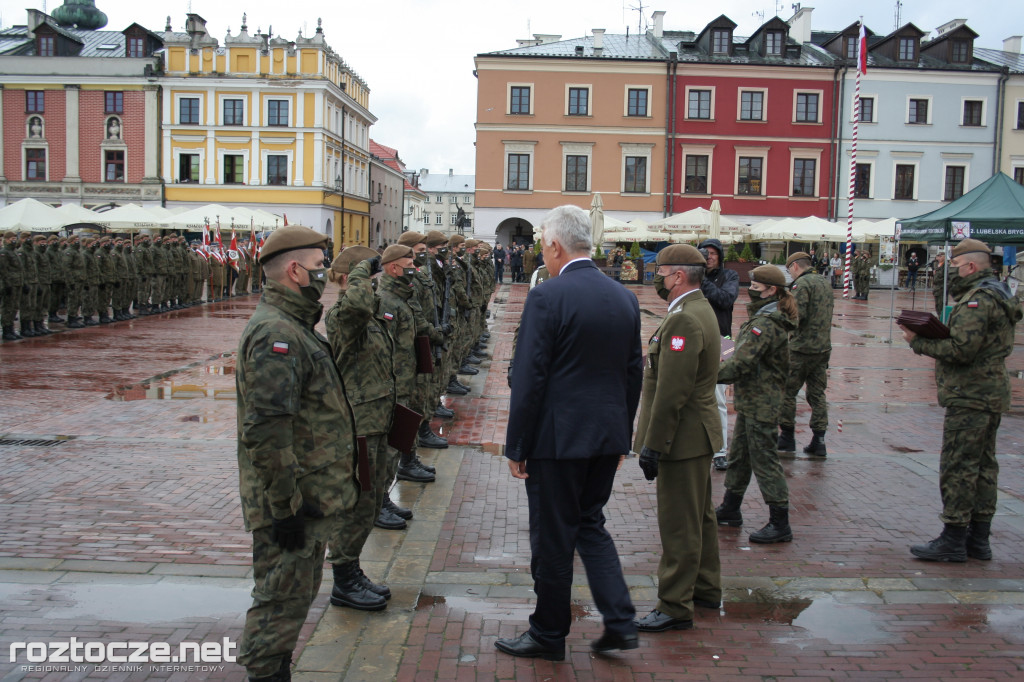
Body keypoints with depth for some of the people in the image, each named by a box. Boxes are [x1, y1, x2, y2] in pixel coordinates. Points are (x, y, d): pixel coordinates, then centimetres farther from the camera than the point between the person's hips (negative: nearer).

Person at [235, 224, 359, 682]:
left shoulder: (293, 326, 14)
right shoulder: (276, 335, -21)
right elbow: (267, 431, -27)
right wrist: (285, 507, -25)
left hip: (306, 496, 11)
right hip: (293, 501, -11)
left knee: (297, 593, 20)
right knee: (282, 598, 0)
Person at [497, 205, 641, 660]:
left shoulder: (546, 298, -15)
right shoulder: (625, 298, 5)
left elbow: (528, 380, -15)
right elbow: (634, 374, 11)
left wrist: (517, 447, -8)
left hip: (558, 437, -7)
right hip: (608, 435, 7)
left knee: (553, 537, 7)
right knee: (590, 524, 21)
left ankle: (549, 635, 23)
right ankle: (620, 623, 17)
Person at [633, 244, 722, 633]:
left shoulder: (684, 320, -22)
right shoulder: (702, 310, 13)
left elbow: (672, 392, -25)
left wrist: (653, 445, -21)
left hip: (683, 439, -11)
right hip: (699, 435, 11)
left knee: (679, 525, -2)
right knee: (699, 516, 21)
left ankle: (675, 607, 6)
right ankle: (706, 589, 35)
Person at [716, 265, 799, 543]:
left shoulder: (767, 324, -21)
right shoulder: (763, 318, 12)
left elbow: (742, 362, -27)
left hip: (760, 403, -10)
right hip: (751, 400, 10)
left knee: (763, 458, -4)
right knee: (739, 455, 19)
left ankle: (780, 524, 3)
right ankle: (730, 509, 32)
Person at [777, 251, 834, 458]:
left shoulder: (802, 284, -12)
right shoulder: (825, 283, 15)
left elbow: (797, 315, -20)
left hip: (802, 348, -8)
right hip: (824, 347, 8)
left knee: (787, 392, 3)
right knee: (817, 394, 9)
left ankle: (787, 437, 9)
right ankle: (819, 441, 8)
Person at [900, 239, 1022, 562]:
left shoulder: (977, 300, -17)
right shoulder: (996, 295, 17)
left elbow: (962, 350, -25)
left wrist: (920, 342, -14)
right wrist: (934, 338, 5)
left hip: (970, 397, -11)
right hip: (992, 393, 11)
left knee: (958, 468, -5)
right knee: (983, 466, 13)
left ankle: (953, 541, 0)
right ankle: (978, 540, 21)